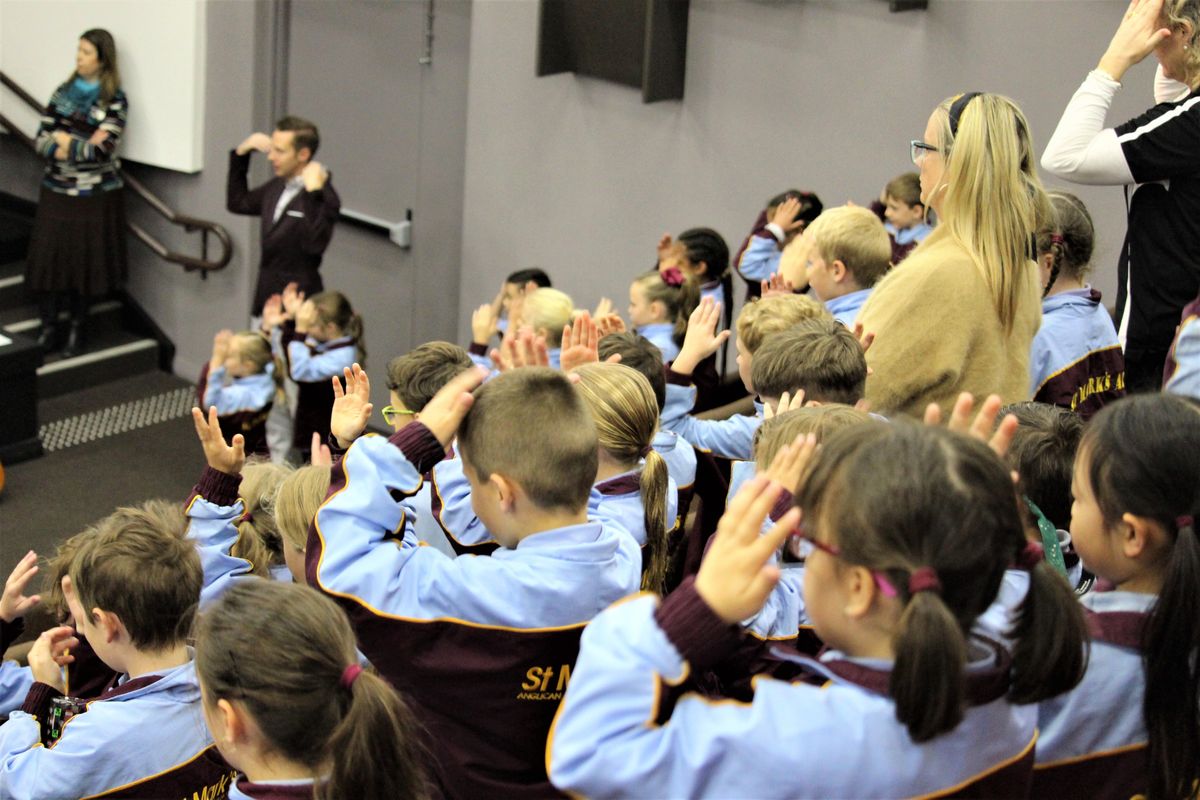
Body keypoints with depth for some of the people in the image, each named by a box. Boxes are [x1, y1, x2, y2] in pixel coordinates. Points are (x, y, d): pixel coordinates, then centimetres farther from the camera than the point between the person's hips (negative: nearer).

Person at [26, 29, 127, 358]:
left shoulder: (113, 101, -7)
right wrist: (79, 147, -14)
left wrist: (65, 140, -5)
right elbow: (41, 140, 3)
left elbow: (101, 150, -17)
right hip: (57, 191, 4)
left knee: (84, 263, 2)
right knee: (47, 257, -1)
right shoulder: (63, 93, 6)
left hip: (94, 196, -4)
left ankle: (76, 331, 18)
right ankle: (48, 328, 11)